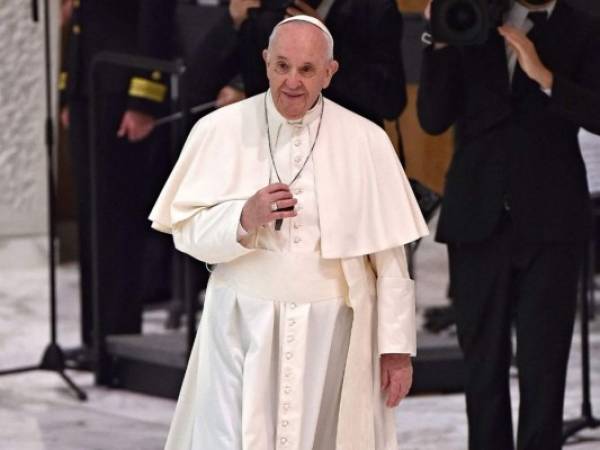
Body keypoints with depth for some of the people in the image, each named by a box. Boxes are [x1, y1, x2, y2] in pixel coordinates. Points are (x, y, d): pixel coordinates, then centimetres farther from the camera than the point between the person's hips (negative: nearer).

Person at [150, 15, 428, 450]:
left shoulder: (366, 141, -2)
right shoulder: (220, 130, -2)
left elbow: (390, 256, 0)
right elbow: (188, 233, 0)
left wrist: (397, 347, -1)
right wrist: (244, 218, -19)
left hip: (333, 329, 0)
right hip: (243, 328, 0)